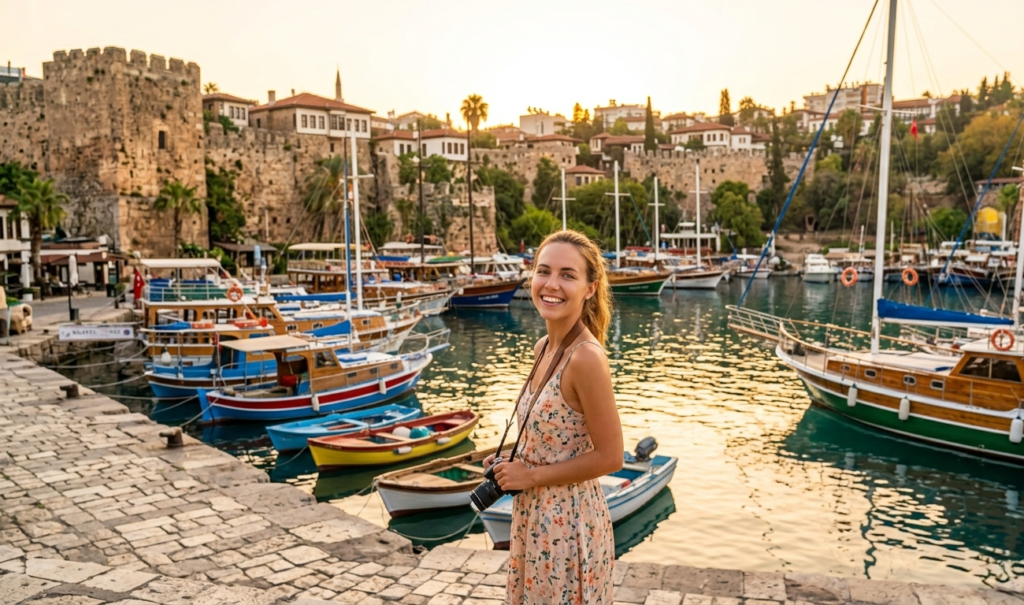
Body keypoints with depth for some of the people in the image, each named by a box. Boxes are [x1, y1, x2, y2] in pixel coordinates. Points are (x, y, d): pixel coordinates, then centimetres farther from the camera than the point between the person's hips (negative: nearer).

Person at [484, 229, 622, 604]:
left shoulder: (586, 357, -25)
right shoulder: (543, 348, 1)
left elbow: (609, 457, -21)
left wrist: (530, 476, -15)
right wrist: (513, 463, 0)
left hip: (569, 519, -8)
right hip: (535, 515, 8)